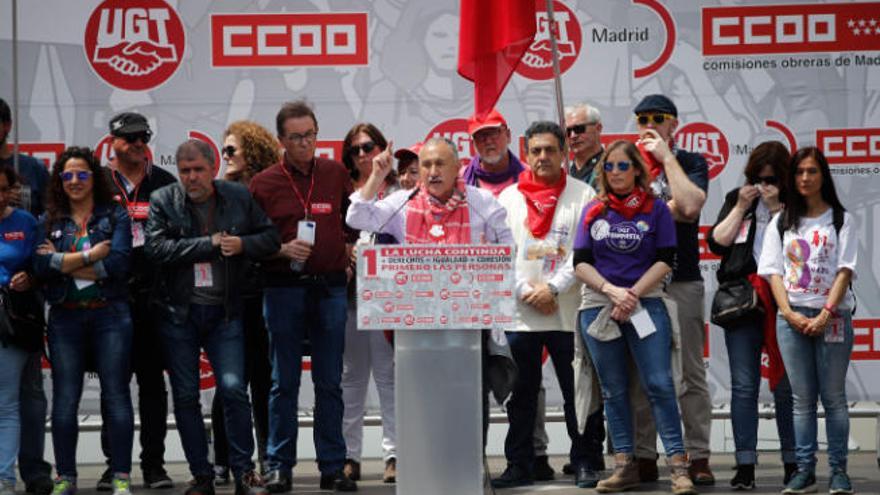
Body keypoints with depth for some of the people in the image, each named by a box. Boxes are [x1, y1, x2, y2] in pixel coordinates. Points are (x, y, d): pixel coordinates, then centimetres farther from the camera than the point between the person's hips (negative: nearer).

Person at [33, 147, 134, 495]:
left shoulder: (115, 215, 5)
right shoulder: (49, 220, 11)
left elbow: (119, 264, -10)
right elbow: (40, 266, -6)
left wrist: (63, 262, -8)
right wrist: (91, 256, -11)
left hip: (110, 313, -2)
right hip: (65, 318, 2)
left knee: (116, 394, -3)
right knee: (64, 398, 2)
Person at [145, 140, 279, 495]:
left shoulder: (239, 198, 4)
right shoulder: (162, 201, -1)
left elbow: (271, 238, 7)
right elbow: (156, 248, -15)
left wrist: (242, 244, -13)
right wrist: (210, 244, -14)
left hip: (224, 311, 0)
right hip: (178, 312, 0)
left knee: (233, 389, -7)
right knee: (185, 396, 5)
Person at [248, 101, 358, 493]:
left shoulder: (336, 174, 7)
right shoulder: (264, 184, 0)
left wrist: (349, 247, 8)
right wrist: (283, 250, -14)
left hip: (331, 287, 2)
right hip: (283, 288, -2)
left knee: (330, 382, 5)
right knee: (284, 382, 3)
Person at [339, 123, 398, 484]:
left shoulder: (398, 192, 6)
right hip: (348, 291, 3)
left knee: (388, 373, -3)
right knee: (350, 375, 5)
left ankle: (394, 453, -1)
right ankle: (349, 456, 9)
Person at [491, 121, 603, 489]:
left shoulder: (583, 195, 3)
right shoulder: (508, 197, 10)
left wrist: (553, 288, -12)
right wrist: (525, 290, -8)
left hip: (568, 311, -2)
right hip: (519, 311, 2)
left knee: (578, 391, 1)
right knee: (521, 393, 6)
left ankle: (585, 462, 9)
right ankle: (519, 465, 13)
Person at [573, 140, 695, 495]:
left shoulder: (656, 209, 3)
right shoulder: (592, 212, 8)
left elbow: (665, 261, -2)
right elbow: (580, 263, 4)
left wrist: (633, 294, -12)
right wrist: (612, 291, -11)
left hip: (646, 304, -3)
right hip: (598, 307, 3)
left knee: (659, 385, -10)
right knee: (613, 391, 7)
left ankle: (678, 465, -10)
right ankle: (625, 466, 13)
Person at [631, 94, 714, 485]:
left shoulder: (691, 163, 7)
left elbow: (690, 206, -13)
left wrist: (666, 156, -7)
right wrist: (666, 210, -5)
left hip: (682, 281, -2)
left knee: (690, 373, -2)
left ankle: (698, 457, 0)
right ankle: (644, 457, 7)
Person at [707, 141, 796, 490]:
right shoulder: (737, 199, 15)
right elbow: (717, 242, 5)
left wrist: (776, 207, -8)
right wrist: (741, 207, 1)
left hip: (782, 302, -2)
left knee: (786, 386, 1)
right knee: (744, 386, -1)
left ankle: (793, 464, 9)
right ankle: (745, 466, 1)